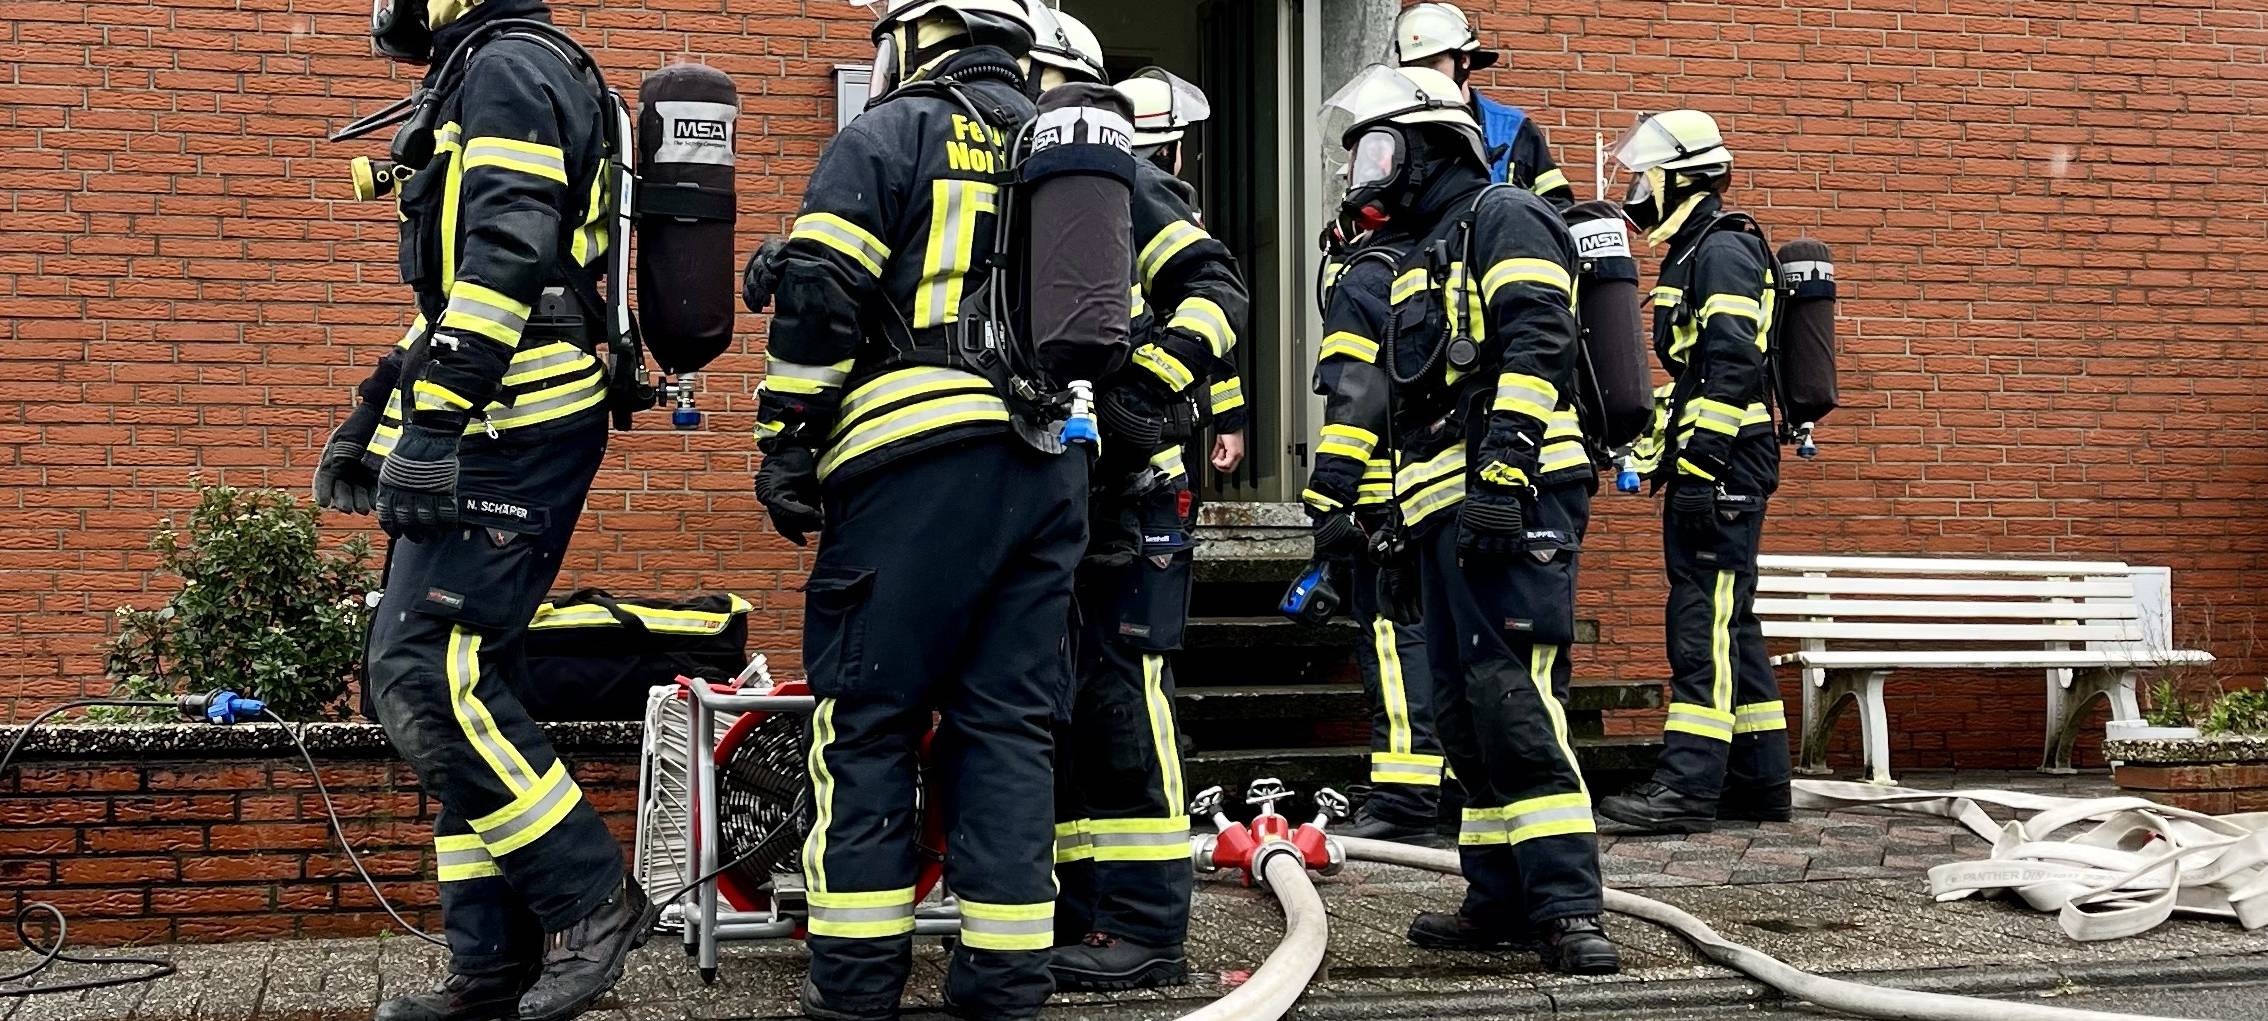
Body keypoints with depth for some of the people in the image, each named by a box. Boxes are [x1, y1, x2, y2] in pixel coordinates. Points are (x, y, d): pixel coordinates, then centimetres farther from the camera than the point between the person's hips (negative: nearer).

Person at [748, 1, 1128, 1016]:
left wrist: (785, 442, -3)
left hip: (913, 463, -5)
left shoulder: (888, 136, 2)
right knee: (1010, 719, 8)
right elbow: (1122, 317, 21)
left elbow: (817, 296, -7)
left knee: (868, 715, 1)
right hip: (1051, 470, 5)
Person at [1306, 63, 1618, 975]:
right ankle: (1502, 899, 15)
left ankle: (1566, 904, -17)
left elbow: (1536, 349, -14)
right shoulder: (1388, 267, 24)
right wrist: (1333, 496, 10)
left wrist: (1501, 476, -23)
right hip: (1444, 513, 9)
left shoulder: (1501, 221, 0)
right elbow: (1354, 392, 20)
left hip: (1512, 503, -9)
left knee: (1511, 695, -17)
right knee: (1464, 710, 9)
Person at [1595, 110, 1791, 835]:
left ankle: (1688, 785, -14)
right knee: (1727, 624, 12)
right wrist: (1670, 456, 24)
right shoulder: (1692, 252, 22)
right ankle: (1759, 781, 17)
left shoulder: (1723, 248, -10)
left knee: (1705, 622, -12)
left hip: (1720, 469, -10)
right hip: (1703, 474, 10)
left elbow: (1732, 366, -20)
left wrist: (1702, 453, -24)